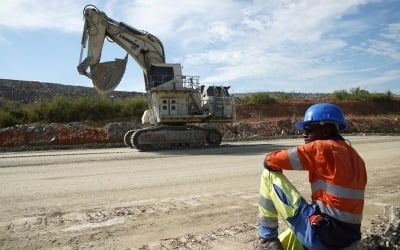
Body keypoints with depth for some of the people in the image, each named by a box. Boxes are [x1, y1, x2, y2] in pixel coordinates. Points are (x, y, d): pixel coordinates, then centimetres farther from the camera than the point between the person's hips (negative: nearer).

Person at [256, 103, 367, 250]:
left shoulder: (322, 148, -13)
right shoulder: (355, 157, 11)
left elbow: (270, 161, -12)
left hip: (322, 234, -9)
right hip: (349, 238, 9)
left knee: (269, 175, -2)